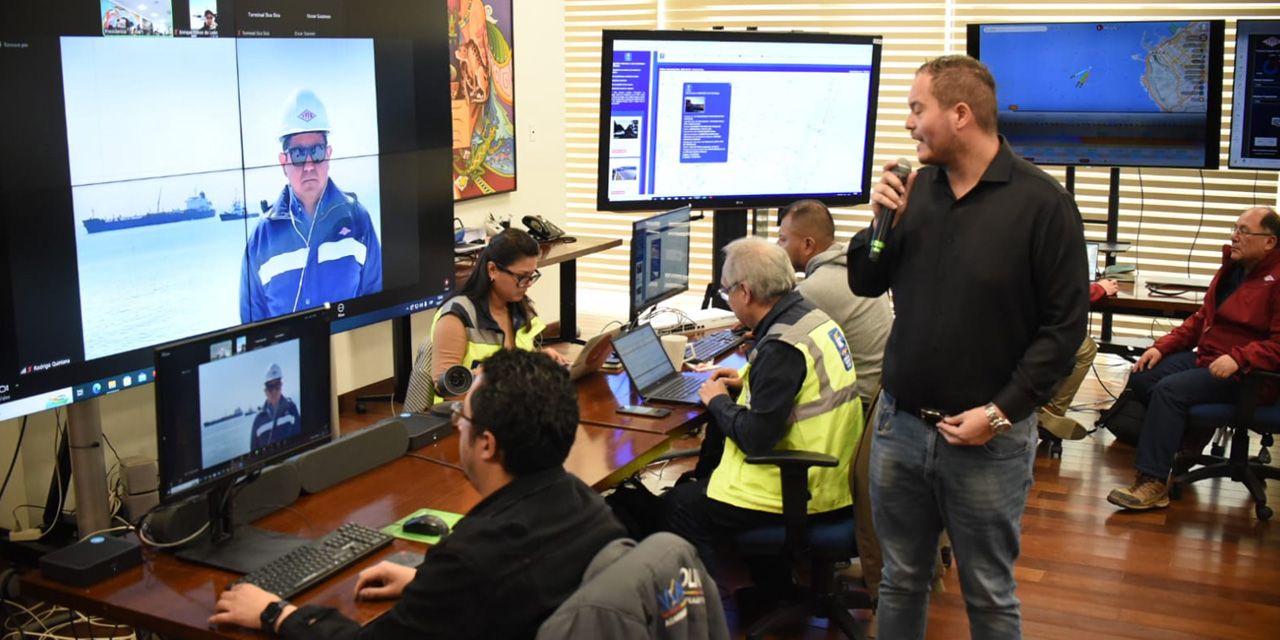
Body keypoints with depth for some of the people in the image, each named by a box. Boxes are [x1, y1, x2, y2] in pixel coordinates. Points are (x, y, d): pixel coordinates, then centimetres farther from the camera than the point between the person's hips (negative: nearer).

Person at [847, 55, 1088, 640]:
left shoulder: (1042, 202, -10)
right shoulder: (915, 188, 3)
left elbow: (1064, 324, -10)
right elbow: (864, 284, 10)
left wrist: (1001, 412, -15)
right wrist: (882, 222, -8)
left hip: (987, 438, -4)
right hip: (899, 425, 4)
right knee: (900, 581, 17)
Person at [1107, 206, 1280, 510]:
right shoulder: (1232, 267, 13)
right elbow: (1201, 320, 19)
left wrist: (1238, 358, -33)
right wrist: (1162, 347, 8)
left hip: (1247, 375, -9)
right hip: (1204, 357, 9)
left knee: (1169, 390, -27)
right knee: (1140, 378, -2)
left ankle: (1152, 484, -26)